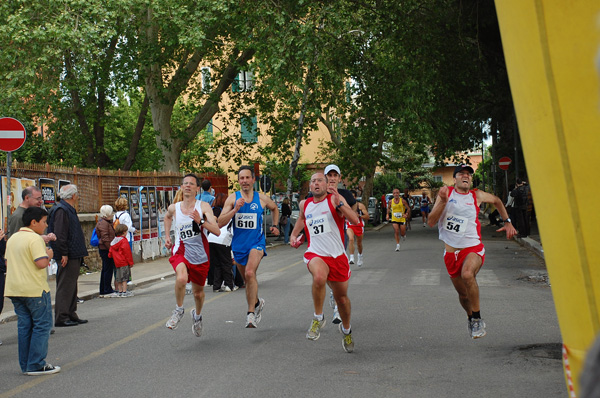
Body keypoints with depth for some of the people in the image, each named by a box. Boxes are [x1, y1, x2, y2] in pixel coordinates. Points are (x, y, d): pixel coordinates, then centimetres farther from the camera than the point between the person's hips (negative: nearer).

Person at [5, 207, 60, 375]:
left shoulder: (12, 239, 14)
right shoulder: (35, 238, -14)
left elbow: (7, 262, 20)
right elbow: (41, 263, -23)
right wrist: (48, 254, -4)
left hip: (15, 290, 8)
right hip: (35, 289, -8)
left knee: (24, 326, 12)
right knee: (42, 325, -1)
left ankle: (26, 365, 15)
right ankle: (36, 365, -2)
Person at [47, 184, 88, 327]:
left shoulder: (69, 210, 18)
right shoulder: (62, 210, -15)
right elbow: (59, 234, -21)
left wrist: (79, 254, 21)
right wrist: (64, 254, -22)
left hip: (74, 256, 11)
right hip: (67, 256, -11)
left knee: (71, 285, 14)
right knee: (65, 286, -7)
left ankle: (71, 315, 21)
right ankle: (61, 317, -3)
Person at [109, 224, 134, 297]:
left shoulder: (114, 241, 11)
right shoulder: (124, 241, -14)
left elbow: (110, 252, 15)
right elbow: (127, 253, -14)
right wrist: (131, 262, -9)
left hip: (117, 263, 8)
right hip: (124, 262, -8)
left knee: (118, 278, 12)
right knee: (124, 278, -5)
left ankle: (120, 291, 18)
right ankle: (124, 292, -4)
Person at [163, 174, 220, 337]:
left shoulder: (203, 206, -8)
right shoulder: (174, 208, 1)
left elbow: (217, 232, -17)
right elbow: (167, 216, 28)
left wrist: (200, 221, -30)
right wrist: (167, 236, 19)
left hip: (200, 255, 0)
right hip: (181, 252, 0)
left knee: (198, 292, 13)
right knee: (181, 278, -32)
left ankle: (197, 315, 47)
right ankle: (179, 310, -5)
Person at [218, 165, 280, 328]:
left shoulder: (262, 198, -1)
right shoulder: (233, 198, -4)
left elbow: (274, 208, 22)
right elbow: (220, 223, -11)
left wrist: (275, 226, 14)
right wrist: (235, 209, -21)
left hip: (256, 242, -3)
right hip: (239, 244, 3)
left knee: (250, 273, -26)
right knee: (247, 279, 16)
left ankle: (251, 313, -22)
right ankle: (257, 303, 44)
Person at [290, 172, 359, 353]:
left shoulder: (334, 199, -6)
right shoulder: (305, 204, 8)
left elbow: (355, 220, -19)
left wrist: (339, 204, -29)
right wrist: (294, 234, 23)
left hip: (337, 256, -1)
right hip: (315, 254, 1)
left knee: (341, 297, 12)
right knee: (319, 277, -34)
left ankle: (346, 330, 41)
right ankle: (318, 318, -12)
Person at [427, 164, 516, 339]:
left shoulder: (477, 195, 2)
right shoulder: (446, 193, 1)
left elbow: (496, 200, 24)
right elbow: (431, 222, -7)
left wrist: (507, 222, 18)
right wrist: (443, 201, -19)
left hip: (473, 248, -2)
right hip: (451, 251, 2)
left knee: (467, 274, -34)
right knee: (463, 294, 10)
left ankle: (477, 319, -17)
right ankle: (471, 318, 43)